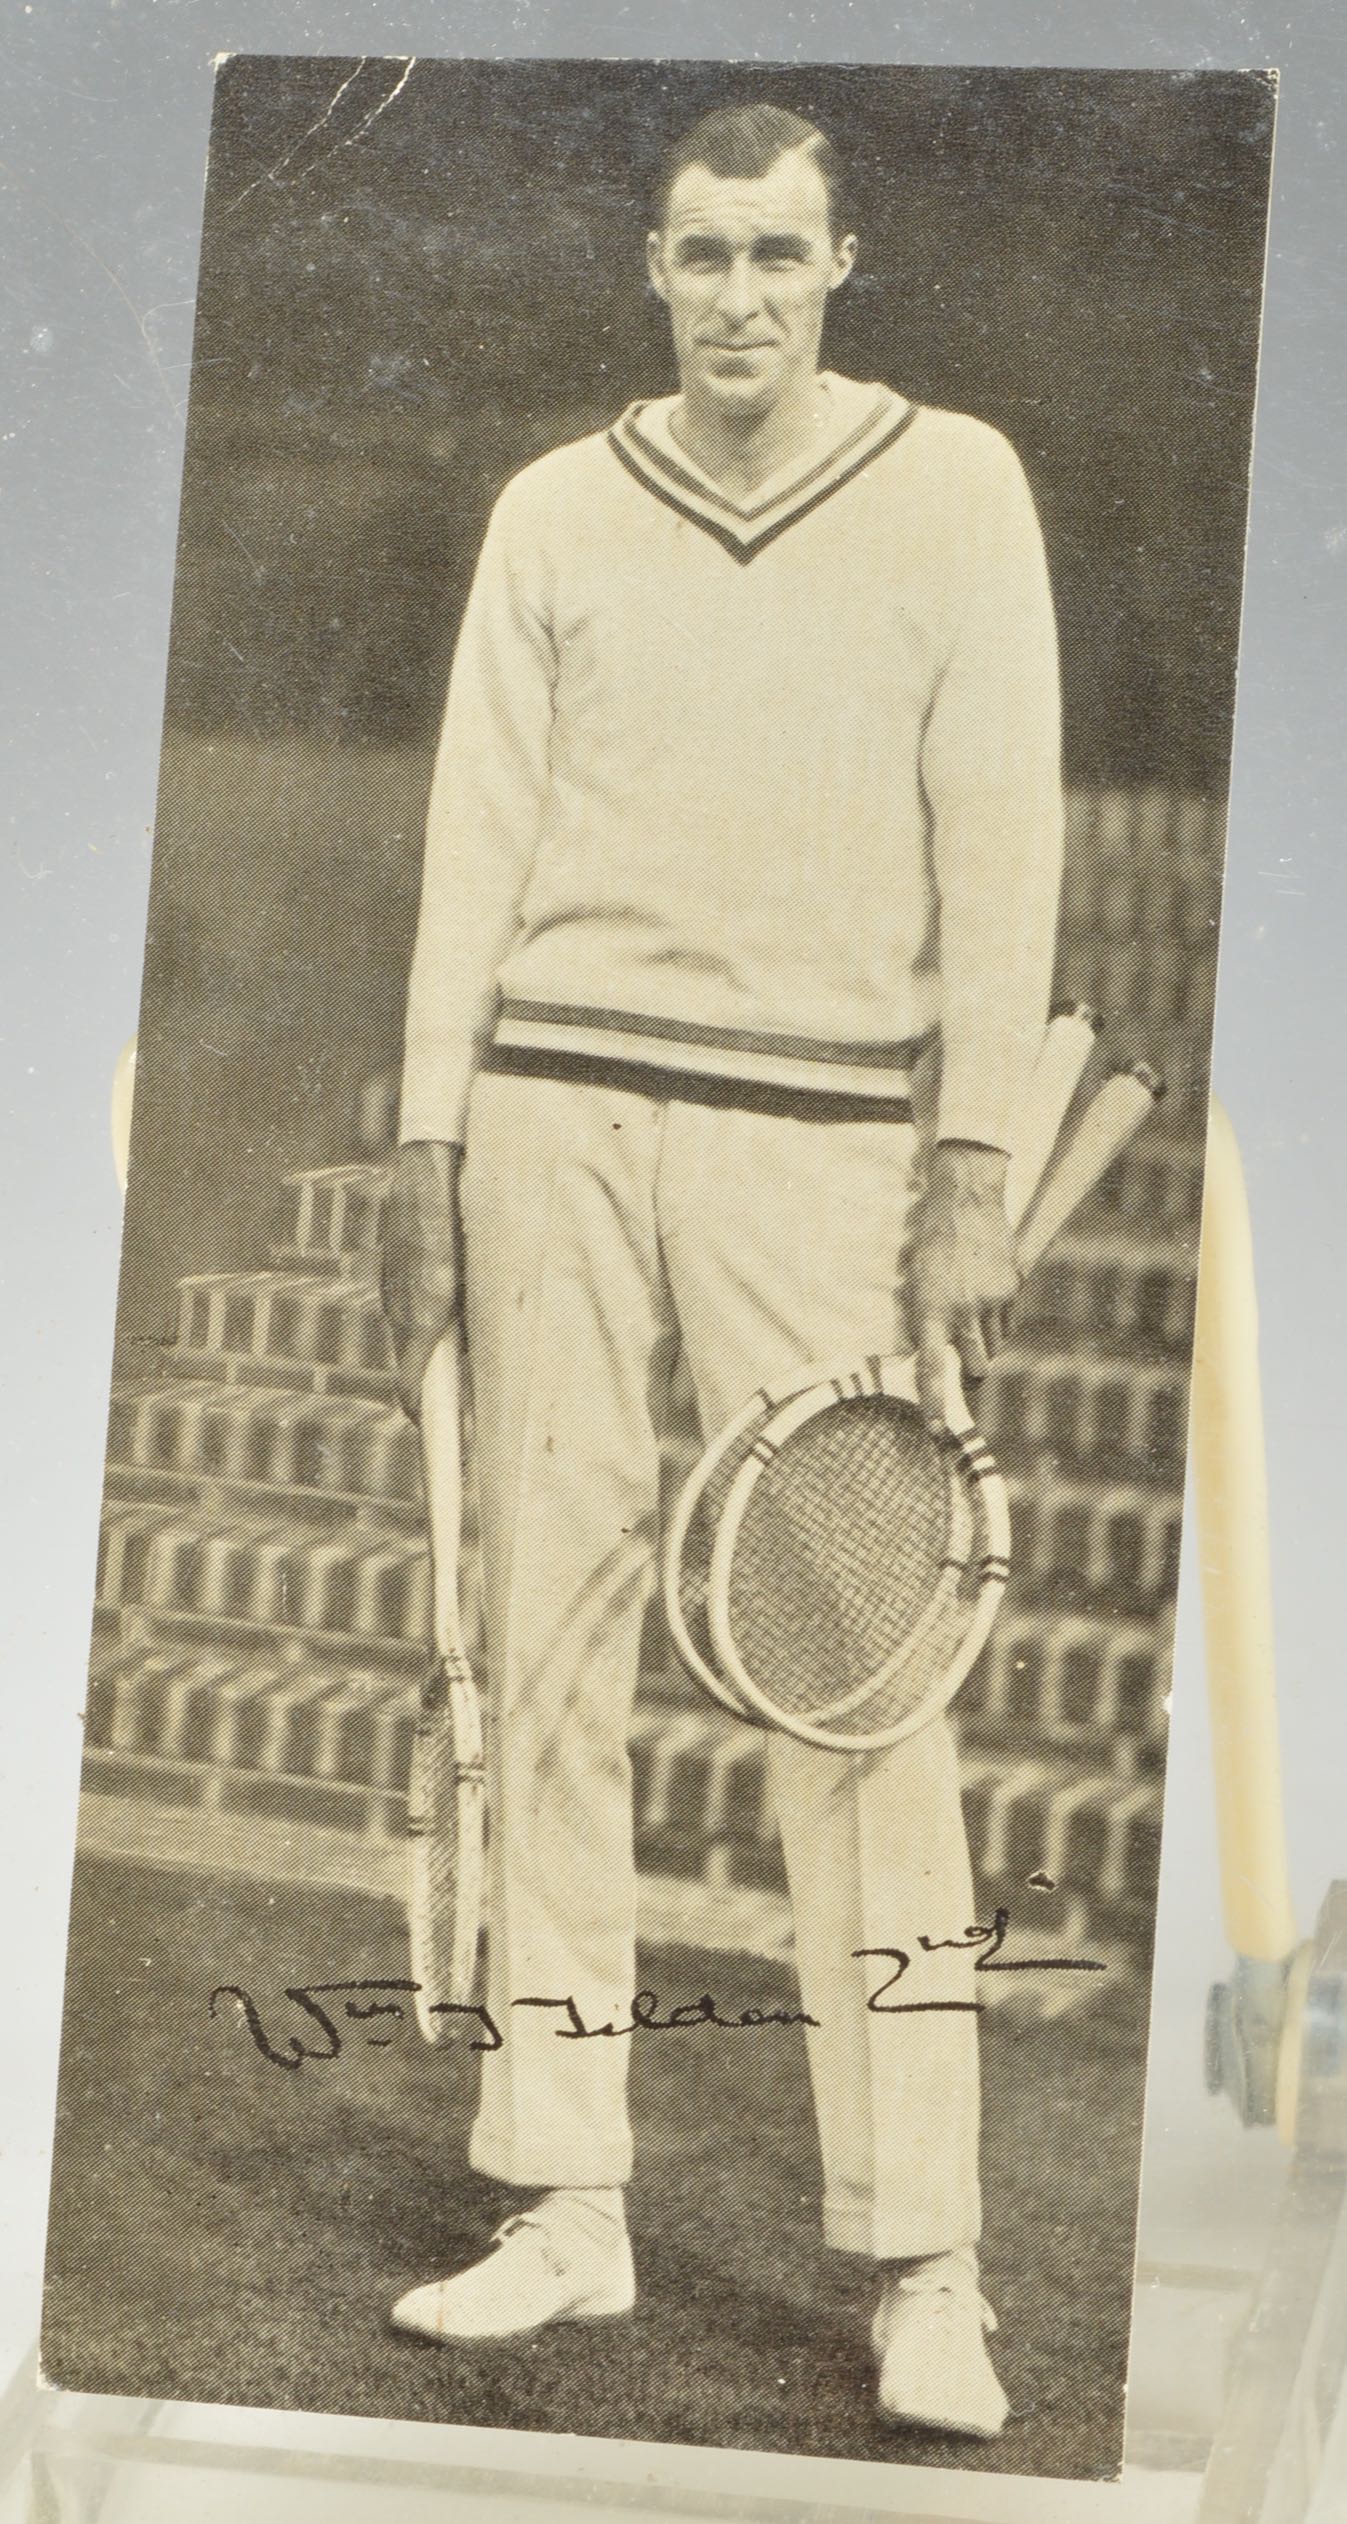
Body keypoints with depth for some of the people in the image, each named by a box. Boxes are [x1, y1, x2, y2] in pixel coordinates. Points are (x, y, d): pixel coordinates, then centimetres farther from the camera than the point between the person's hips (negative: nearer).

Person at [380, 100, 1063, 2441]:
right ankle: (565, 2208, 12)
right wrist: (428, 1143, 2)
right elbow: (476, 833, 10)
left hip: (826, 1130, -2)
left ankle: (922, 2264, -1)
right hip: (559, 1111, 3)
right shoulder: (554, 509, 12)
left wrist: (972, 1164, -7)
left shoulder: (954, 484, 7)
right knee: (549, 1649, 3)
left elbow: (1002, 833, 1)